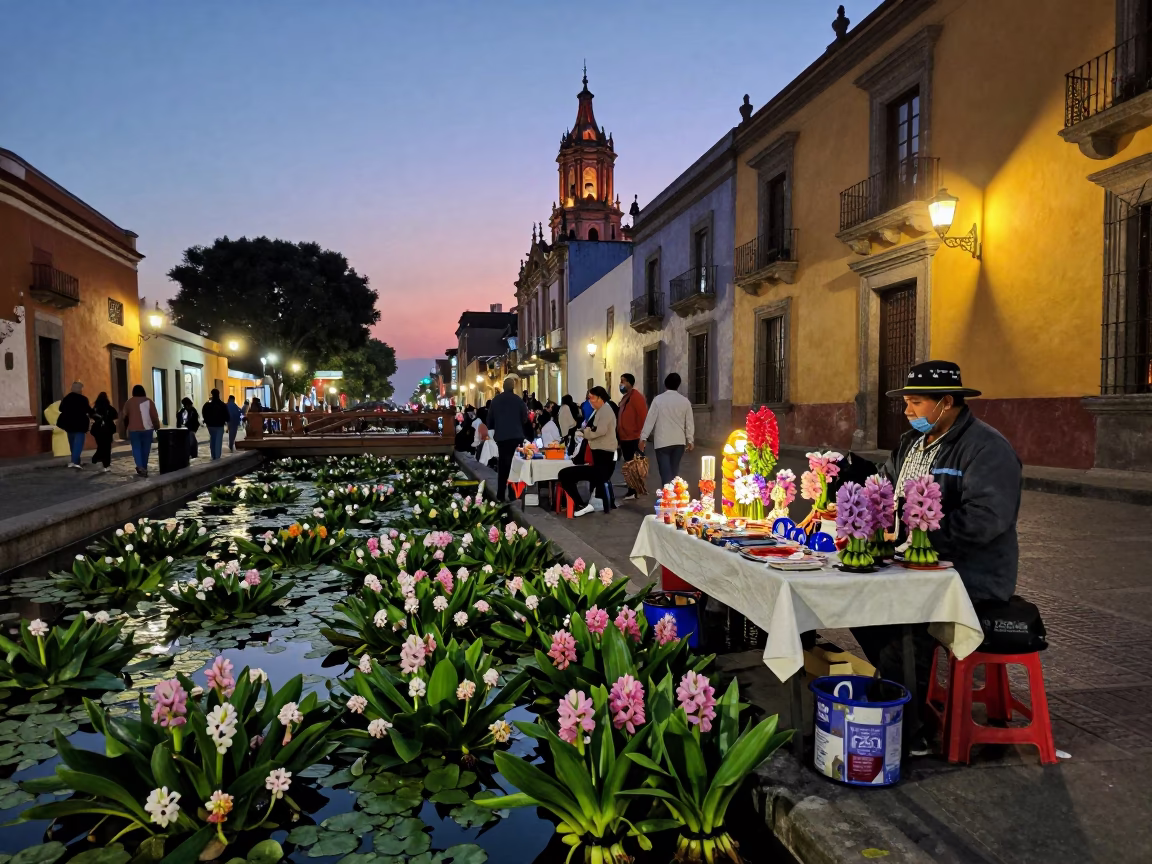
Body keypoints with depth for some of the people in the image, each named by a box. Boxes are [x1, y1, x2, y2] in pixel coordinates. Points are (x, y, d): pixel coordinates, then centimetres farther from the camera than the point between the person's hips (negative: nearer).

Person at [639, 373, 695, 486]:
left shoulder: (658, 399, -6)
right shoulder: (685, 401, 2)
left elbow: (650, 419, -7)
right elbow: (689, 422, 6)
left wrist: (643, 438, -2)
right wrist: (689, 440, 15)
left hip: (662, 442, -3)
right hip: (679, 441, 3)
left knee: (666, 472, -4)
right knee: (675, 471, 15)